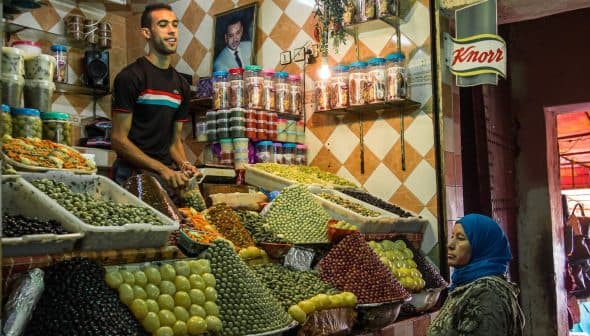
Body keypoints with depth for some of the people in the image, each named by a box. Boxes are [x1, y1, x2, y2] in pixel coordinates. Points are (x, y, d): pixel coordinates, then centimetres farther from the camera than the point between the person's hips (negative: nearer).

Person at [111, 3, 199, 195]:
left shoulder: (182, 85, 12)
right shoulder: (130, 77, -7)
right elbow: (119, 140, -10)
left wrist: (184, 165, -5)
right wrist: (162, 169, -17)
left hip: (170, 175, 5)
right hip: (134, 174, -5)